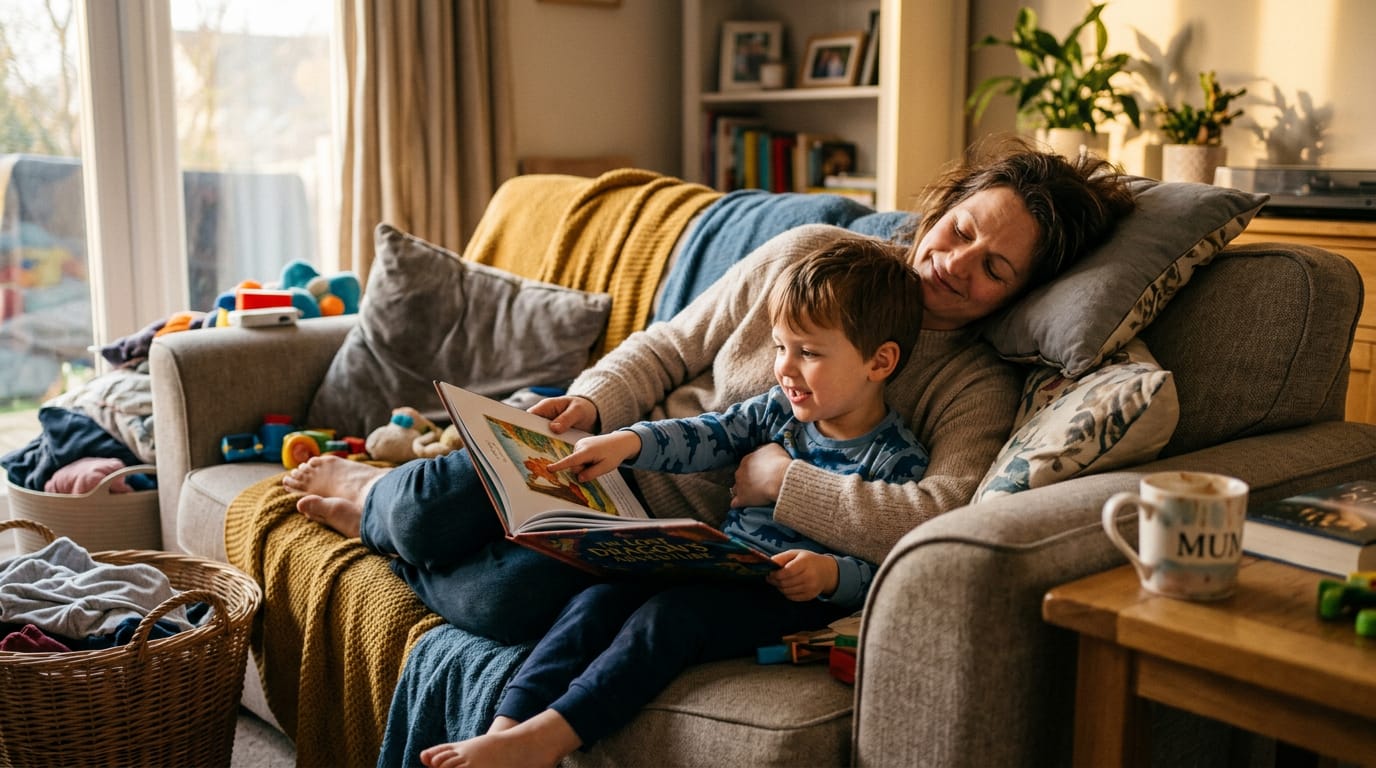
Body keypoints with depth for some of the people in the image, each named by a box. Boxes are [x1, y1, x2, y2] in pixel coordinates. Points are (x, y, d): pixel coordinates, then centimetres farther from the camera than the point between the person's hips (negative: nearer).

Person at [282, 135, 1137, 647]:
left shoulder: (981, 389, -8)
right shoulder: (813, 253, 0)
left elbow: (944, 518, -28)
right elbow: (671, 345, 7)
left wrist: (779, 479, -24)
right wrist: (591, 402, -11)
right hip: (624, 459, 2)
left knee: (515, 597, -29)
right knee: (446, 507, -25)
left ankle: (376, 514, 7)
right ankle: (387, 499, 17)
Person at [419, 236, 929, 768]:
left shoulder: (898, 460, -7)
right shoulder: (777, 411, 11)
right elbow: (706, 436, 8)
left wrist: (831, 574, -27)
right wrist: (627, 442, -7)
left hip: (792, 598, -6)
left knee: (667, 616, -31)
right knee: (602, 595, -17)